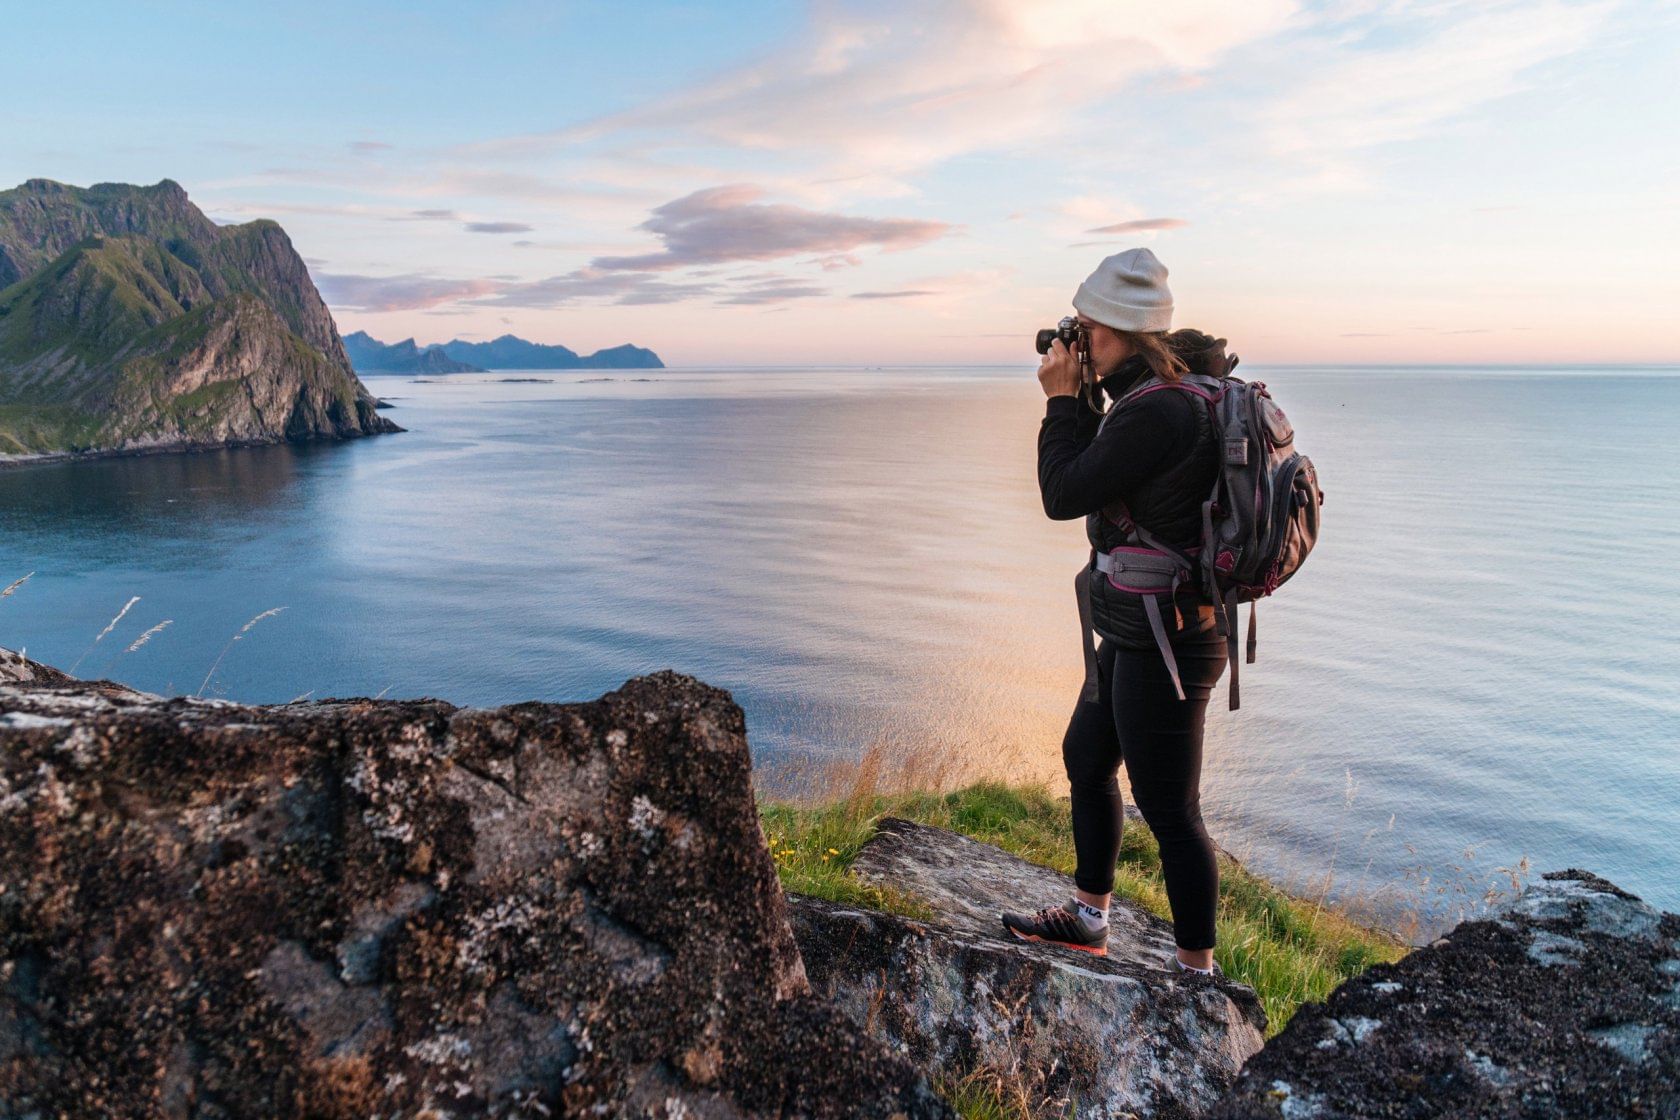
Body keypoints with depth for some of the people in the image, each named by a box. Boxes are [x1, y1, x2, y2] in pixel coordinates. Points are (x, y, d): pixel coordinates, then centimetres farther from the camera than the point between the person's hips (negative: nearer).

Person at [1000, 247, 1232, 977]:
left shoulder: (1158, 412, -25)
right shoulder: (1168, 395, 6)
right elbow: (1096, 477, 18)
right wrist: (1081, 400, 8)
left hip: (1164, 644, -11)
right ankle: (1088, 916, 42)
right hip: (1138, 632, 11)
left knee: (1168, 810, 3)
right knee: (1085, 759, 24)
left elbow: (1063, 495, -20)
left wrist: (1063, 399, -9)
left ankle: (1195, 970, 22)